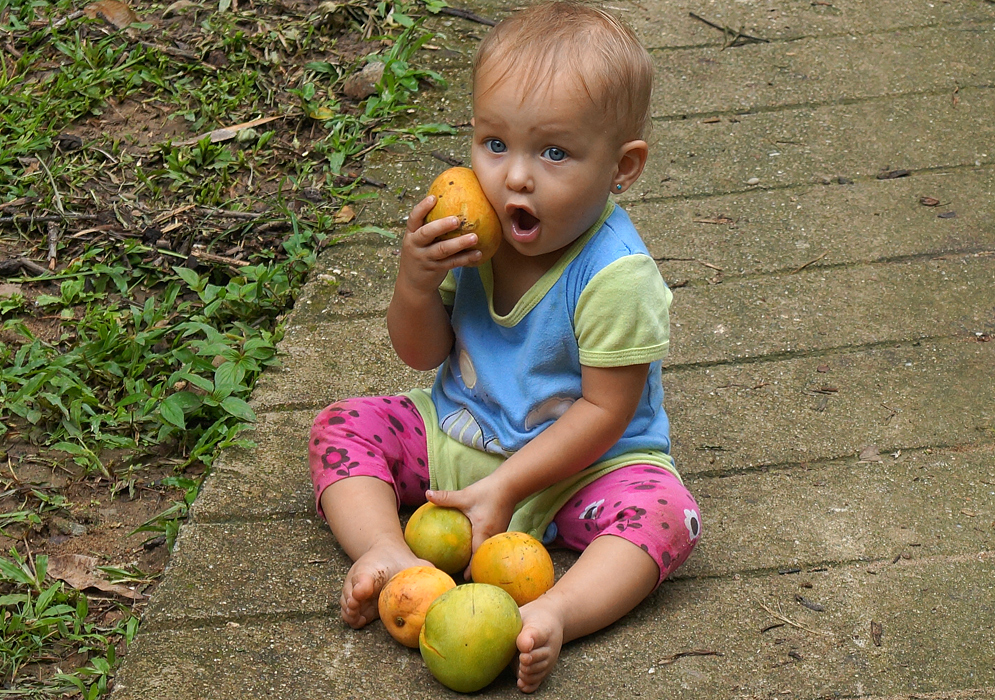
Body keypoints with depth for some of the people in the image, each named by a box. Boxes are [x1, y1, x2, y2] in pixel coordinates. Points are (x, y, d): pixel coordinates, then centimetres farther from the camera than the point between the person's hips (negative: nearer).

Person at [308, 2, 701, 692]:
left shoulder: (617, 276, -27)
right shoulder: (468, 232, -12)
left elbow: (603, 412, -20)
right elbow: (423, 354, -2)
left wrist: (505, 487, -23)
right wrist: (416, 281, -24)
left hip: (578, 464, -5)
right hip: (456, 431, 5)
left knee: (663, 511, -30)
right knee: (342, 425, -5)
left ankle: (554, 611, -46)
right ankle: (389, 553, -22)